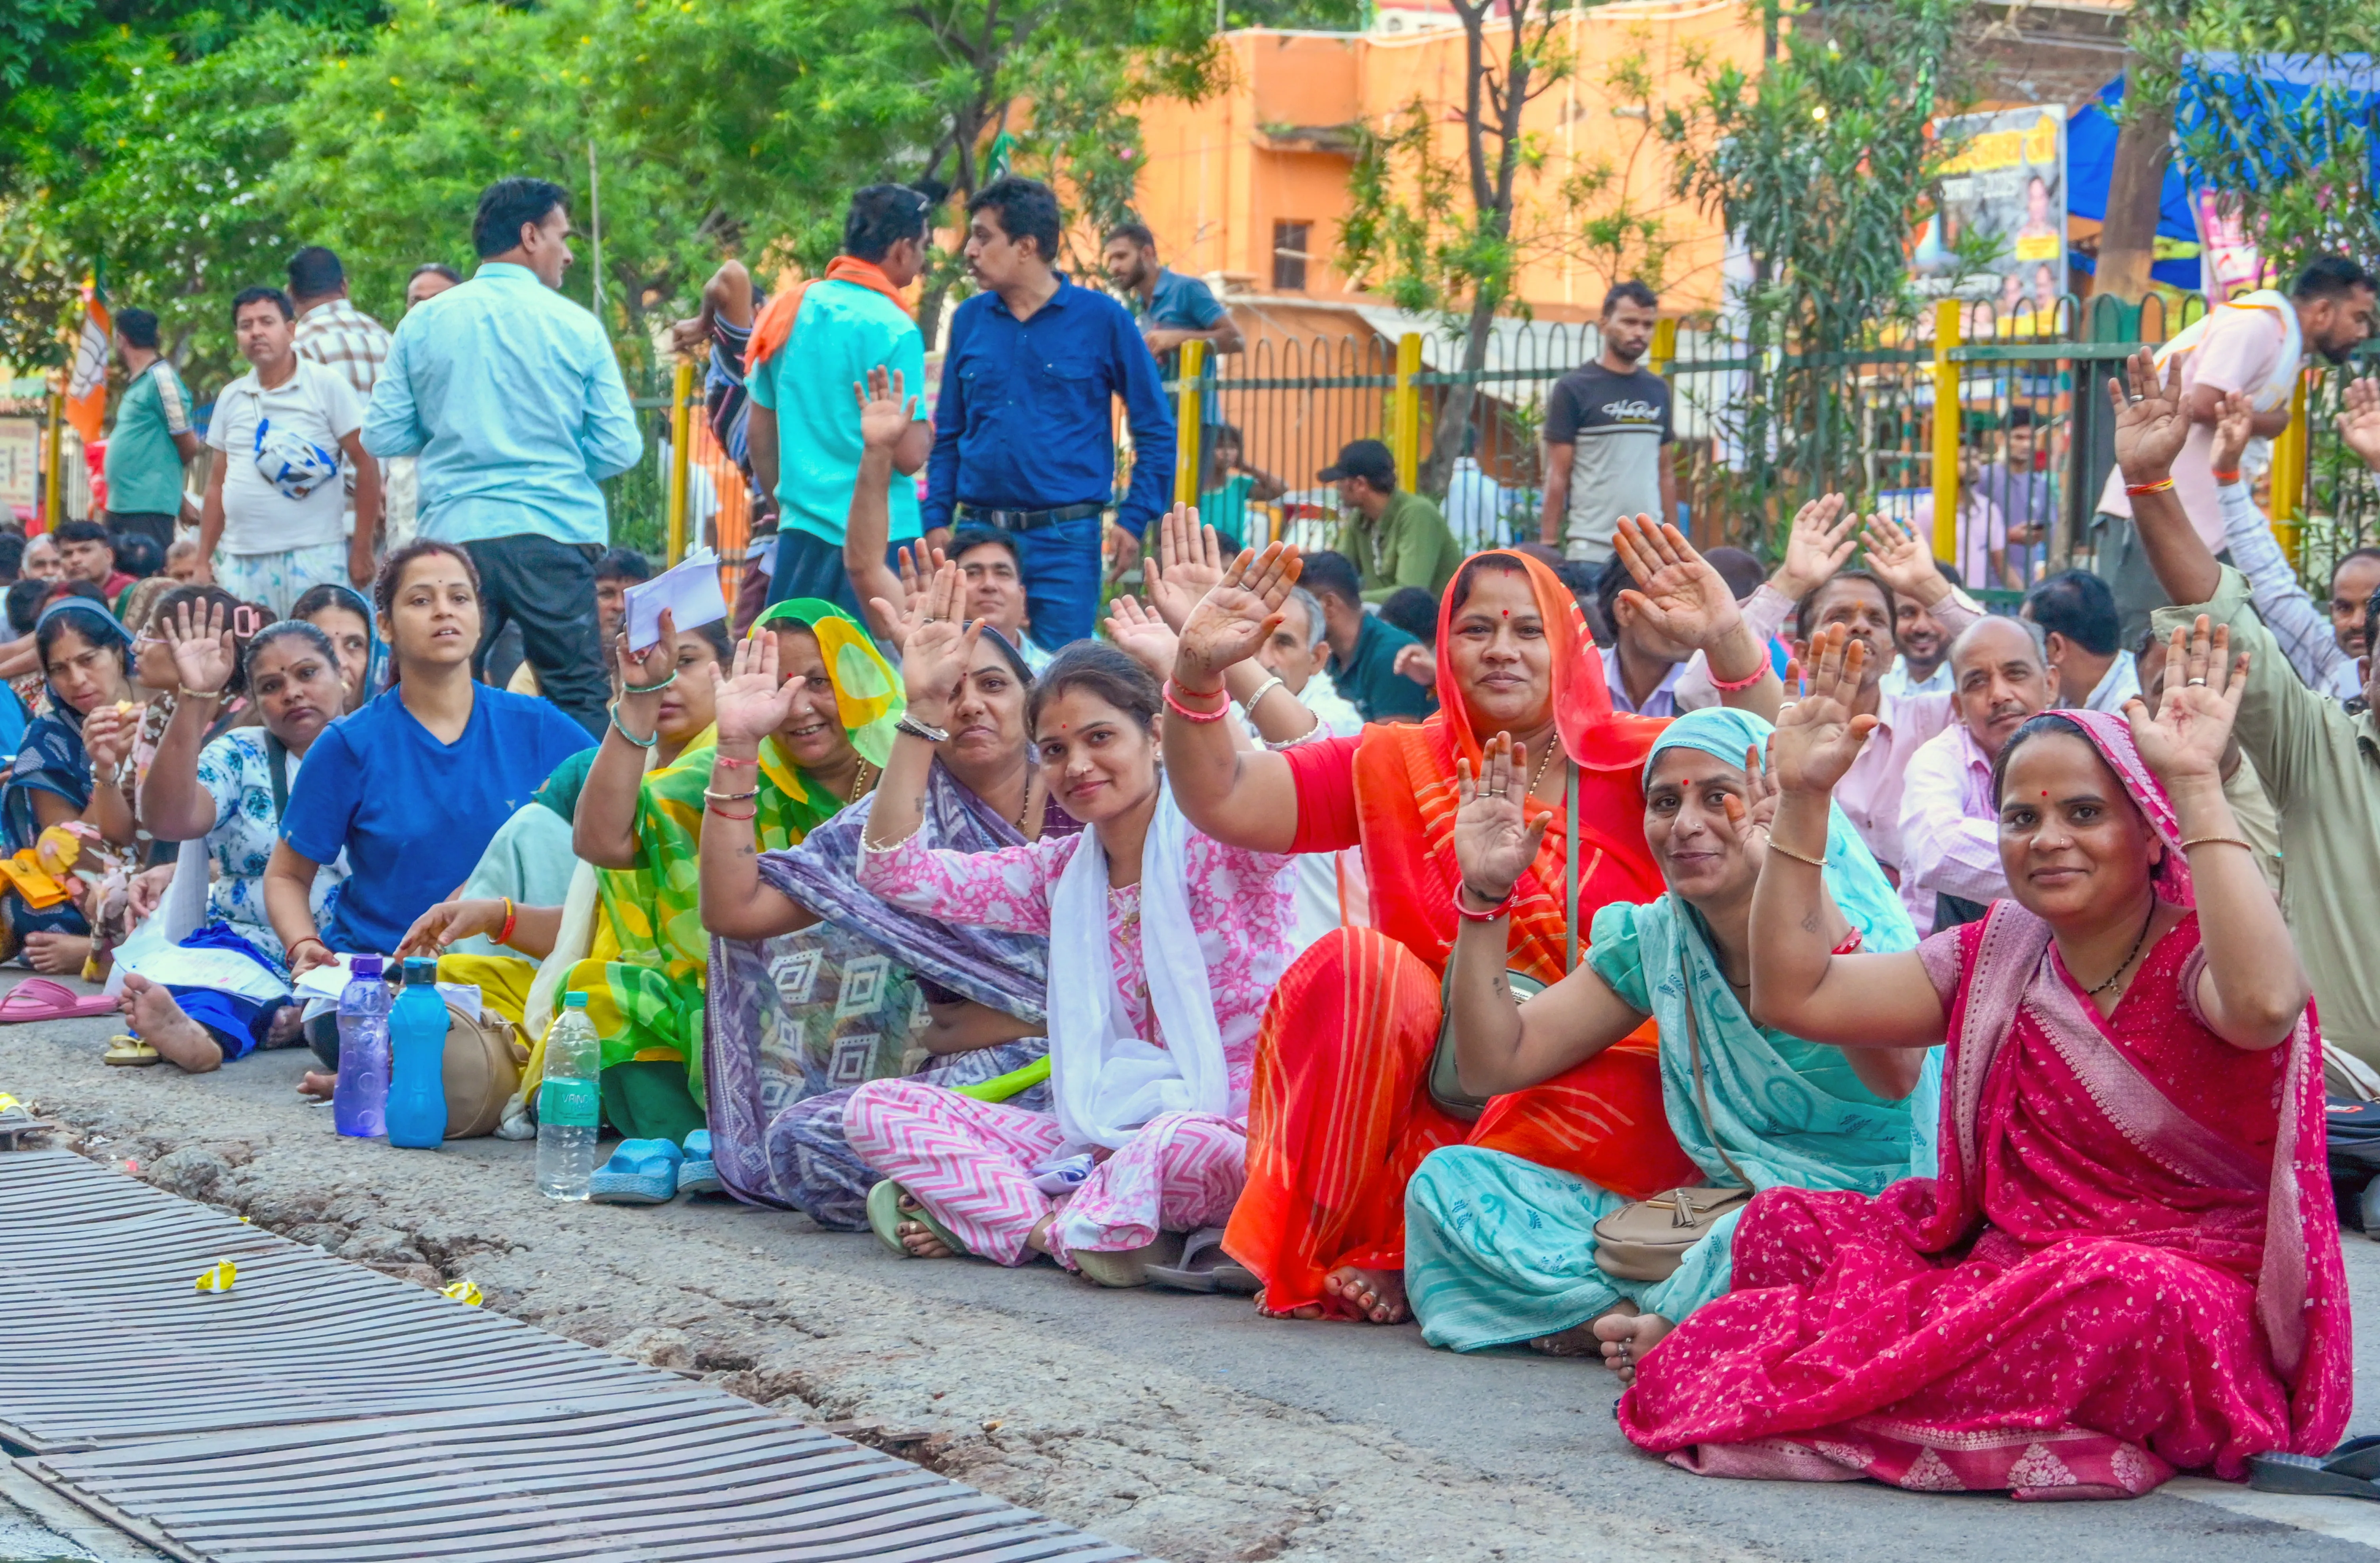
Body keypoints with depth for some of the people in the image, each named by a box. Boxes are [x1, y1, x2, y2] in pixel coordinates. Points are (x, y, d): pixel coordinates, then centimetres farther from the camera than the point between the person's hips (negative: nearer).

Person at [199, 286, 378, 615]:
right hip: (242, 561, 5)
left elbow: (366, 463, -3)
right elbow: (217, 483, 19)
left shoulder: (327, 386, 0)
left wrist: (363, 549, -7)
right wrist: (203, 559, 14)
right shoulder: (230, 398, 14)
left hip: (313, 556, -5)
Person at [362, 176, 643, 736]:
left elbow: (381, 437, 6)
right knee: (579, 701, 2)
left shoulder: (423, 324, 4)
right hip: (556, 536, -2)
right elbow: (619, 448, -2)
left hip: (453, 529, 2)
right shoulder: (576, 326, -1)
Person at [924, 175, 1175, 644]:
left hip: (1065, 537, -3)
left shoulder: (1100, 319, -2)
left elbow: (1155, 428, 2)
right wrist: (937, 521, 7)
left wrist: (1134, 519, -4)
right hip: (977, 533, 4)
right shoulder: (969, 320, 9)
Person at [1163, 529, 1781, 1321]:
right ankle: (1321, 1246, -18)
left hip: (1597, 1089, -1)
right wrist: (1198, 675, -20)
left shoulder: (1631, 762, 2)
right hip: (1436, 1098, 1)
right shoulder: (1394, 766, 6)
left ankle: (1398, 1258, -19)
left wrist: (1731, 642, -30)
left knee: (1616, 1108, -35)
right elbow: (1224, 802, -3)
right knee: (1358, 964, -24)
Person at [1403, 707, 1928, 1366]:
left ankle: (1676, 1326, -14)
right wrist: (1484, 894, -5)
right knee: (1447, 1181, -4)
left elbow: (1894, 1077, -38)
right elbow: (1494, 1065, 6)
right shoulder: (1655, 942, 6)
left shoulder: (1862, 930, -13)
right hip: (1710, 1220, 7)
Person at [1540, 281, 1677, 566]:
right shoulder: (1573, 389, 0)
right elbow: (1558, 475, -2)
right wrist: (1548, 545, -7)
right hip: (1591, 547, -4)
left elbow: (1666, 472, 17)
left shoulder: (1658, 391, 14)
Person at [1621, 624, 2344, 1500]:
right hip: (2003, 1266, 6)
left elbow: (2265, 1003, -37)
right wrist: (1803, 801, -1)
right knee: (1784, 1223, -6)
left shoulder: (2195, 962, -10)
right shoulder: (1995, 961, 9)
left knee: (2113, 1291, -40)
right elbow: (1793, 994, 5)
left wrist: (2198, 788, -35)